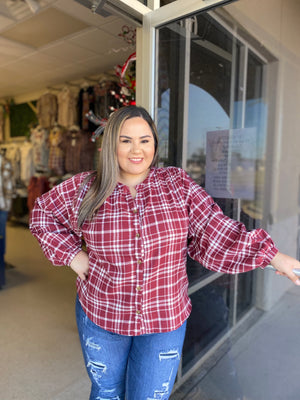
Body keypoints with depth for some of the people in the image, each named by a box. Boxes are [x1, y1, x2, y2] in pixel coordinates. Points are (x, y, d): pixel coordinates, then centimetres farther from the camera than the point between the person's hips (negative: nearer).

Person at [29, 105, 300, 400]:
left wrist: (273, 257, -18)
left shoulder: (178, 184, -7)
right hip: (100, 318, 1)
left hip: (165, 321, 0)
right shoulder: (85, 188, -7)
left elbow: (215, 234, -10)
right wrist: (72, 255, -5)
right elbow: (43, 214, 6)